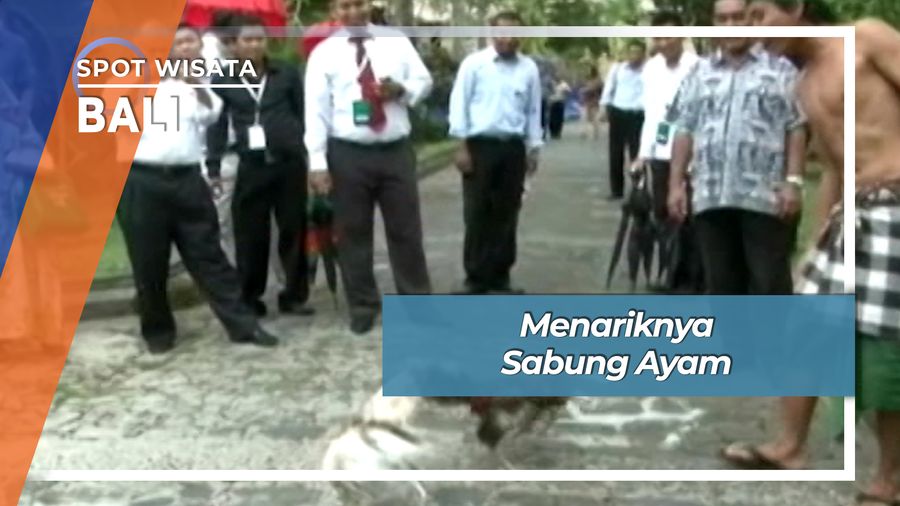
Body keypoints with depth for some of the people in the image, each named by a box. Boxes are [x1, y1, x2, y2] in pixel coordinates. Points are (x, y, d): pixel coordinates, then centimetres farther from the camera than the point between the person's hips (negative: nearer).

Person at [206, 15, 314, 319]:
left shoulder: (287, 74, 7)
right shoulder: (223, 81, 5)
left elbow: (303, 114, 9)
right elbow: (217, 126, 6)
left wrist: (310, 153, 4)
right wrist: (214, 168, 1)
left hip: (290, 162, 1)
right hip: (251, 166, 0)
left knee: (294, 230, 6)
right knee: (250, 235, 3)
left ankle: (294, 296, 16)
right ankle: (250, 298, 15)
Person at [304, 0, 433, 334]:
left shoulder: (396, 41, 6)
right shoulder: (324, 53, -1)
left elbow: (424, 80, 11)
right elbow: (316, 109, -5)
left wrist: (402, 90, -13)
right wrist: (318, 163, -11)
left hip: (396, 151, 1)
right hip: (348, 154, -1)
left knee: (406, 230, 8)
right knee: (353, 234, 7)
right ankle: (363, 306, 21)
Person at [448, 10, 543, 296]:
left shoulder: (529, 69, 6)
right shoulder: (474, 64, -2)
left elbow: (533, 111, 11)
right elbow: (459, 104, -2)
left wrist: (533, 149, 10)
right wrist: (462, 146, -7)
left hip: (513, 147, 3)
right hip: (480, 145, -3)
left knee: (506, 215, 8)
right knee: (477, 214, 0)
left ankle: (499, 276, 19)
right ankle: (476, 278, 9)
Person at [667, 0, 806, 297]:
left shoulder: (780, 69, 7)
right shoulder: (700, 73, 15)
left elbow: (796, 129, 1)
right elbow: (684, 131, 11)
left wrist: (793, 181, -9)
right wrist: (676, 184, 4)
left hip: (764, 196, -3)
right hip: (710, 196, 3)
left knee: (769, 283, -2)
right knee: (720, 282, 9)